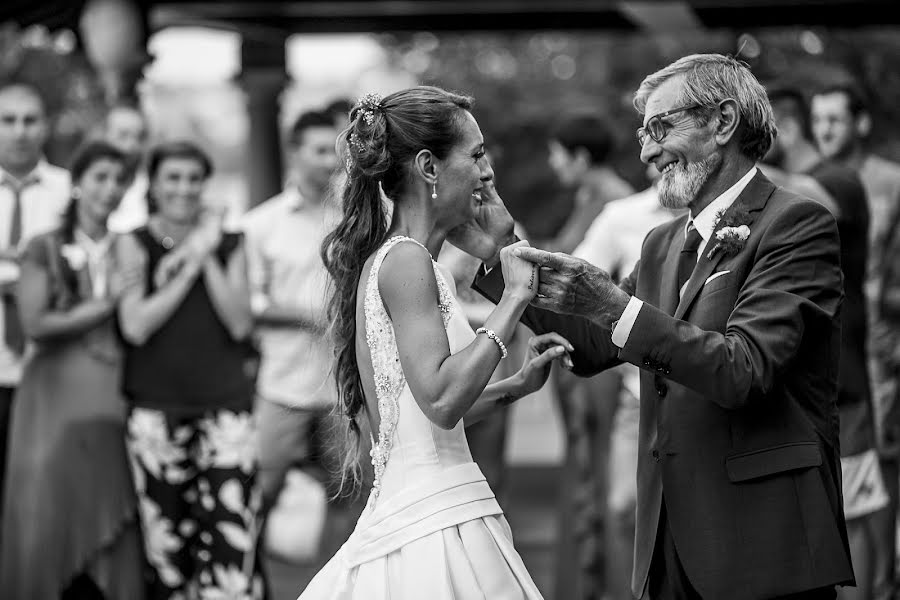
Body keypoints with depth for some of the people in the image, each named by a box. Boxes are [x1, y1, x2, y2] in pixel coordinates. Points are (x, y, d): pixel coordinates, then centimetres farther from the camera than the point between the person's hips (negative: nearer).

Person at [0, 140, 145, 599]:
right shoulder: (45, 250, 5)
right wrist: (104, 305, -8)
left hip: (115, 400, 2)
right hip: (57, 395, -2)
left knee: (113, 518, -4)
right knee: (51, 514, -5)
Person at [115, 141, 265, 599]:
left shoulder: (227, 244, 11)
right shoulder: (135, 243, 6)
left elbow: (240, 323, 2)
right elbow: (135, 325, -6)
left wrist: (207, 259, -5)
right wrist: (188, 268, -7)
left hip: (225, 401, 1)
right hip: (157, 408, -1)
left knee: (233, 535, -11)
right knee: (165, 542, -1)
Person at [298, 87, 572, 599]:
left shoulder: (382, 259, 16)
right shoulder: (407, 259, -12)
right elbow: (441, 400, -21)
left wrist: (516, 386, 17)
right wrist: (515, 298, -15)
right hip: (436, 527, -9)